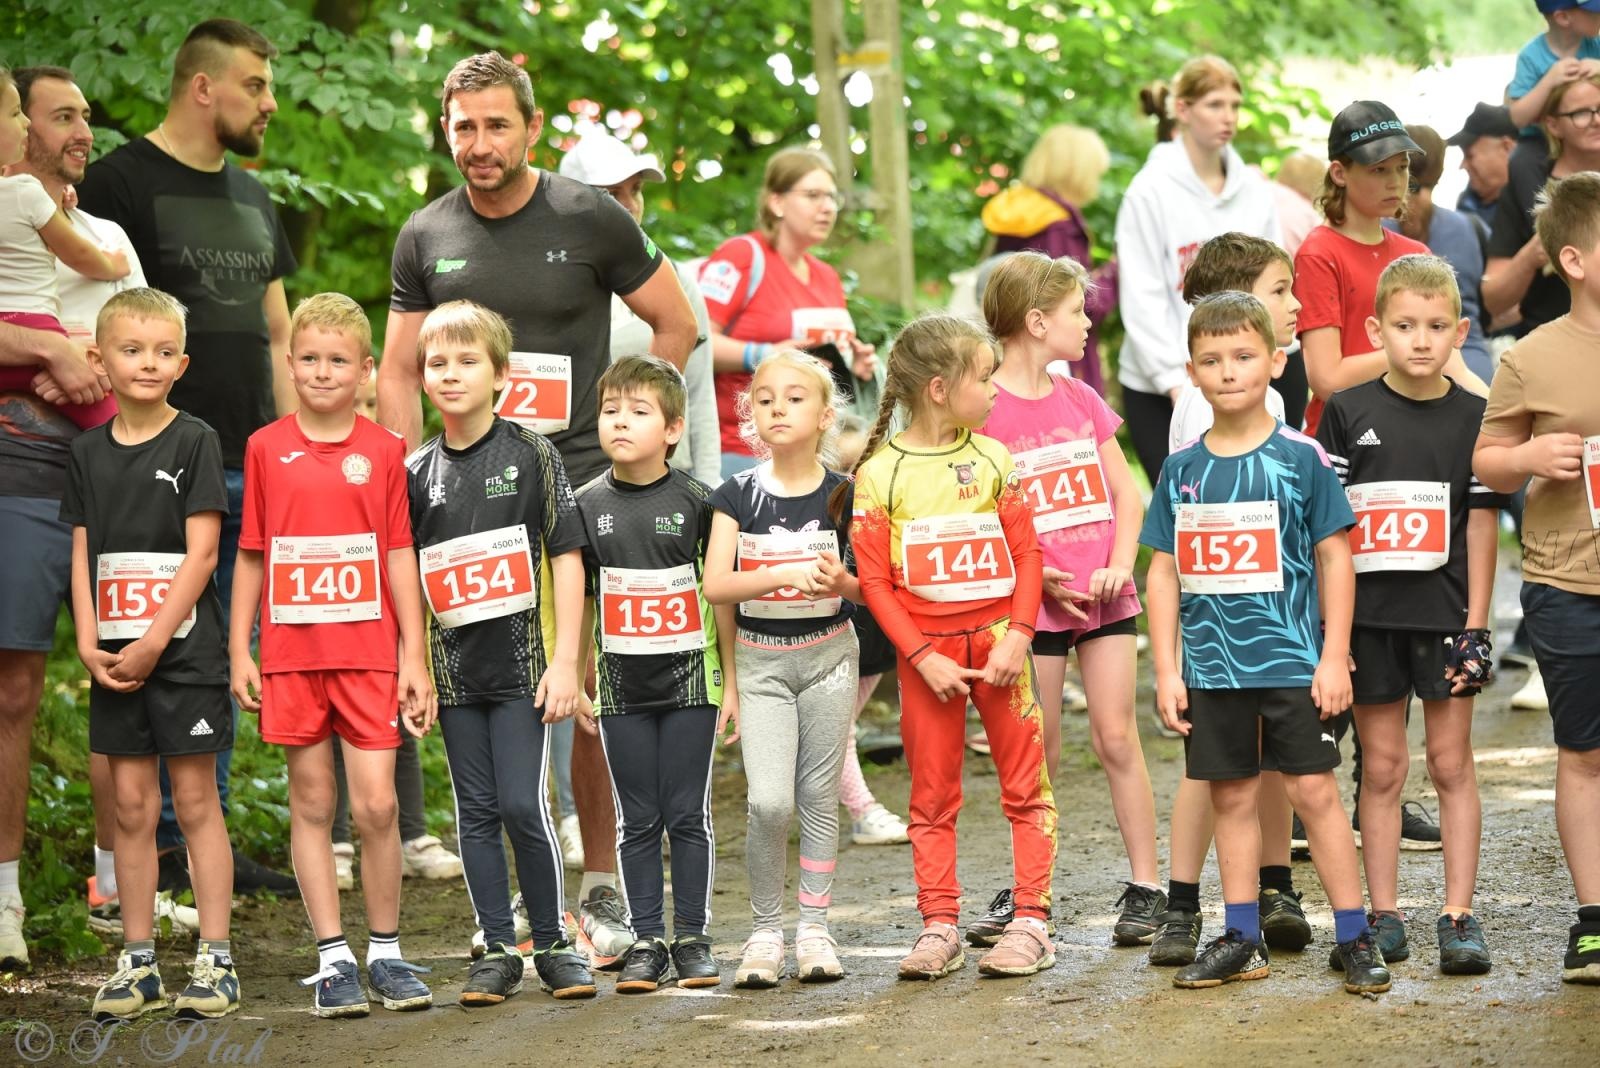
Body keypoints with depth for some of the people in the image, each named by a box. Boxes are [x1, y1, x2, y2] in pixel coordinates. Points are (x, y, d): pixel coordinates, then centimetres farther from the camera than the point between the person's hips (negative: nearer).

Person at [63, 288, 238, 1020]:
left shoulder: (195, 442, -4)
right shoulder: (89, 452, 9)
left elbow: (201, 553, -10)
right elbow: (84, 557, 8)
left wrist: (154, 641, -15)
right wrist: (88, 643, -5)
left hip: (183, 650, -4)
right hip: (115, 658, 4)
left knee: (195, 801, -1)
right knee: (131, 806, 7)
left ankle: (215, 959, 2)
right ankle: (138, 961, 12)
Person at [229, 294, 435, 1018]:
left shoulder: (383, 450, 3)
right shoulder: (266, 448, 4)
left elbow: (399, 556, 4)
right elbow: (250, 555, 8)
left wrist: (414, 658, 1)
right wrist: (238, 652, 4)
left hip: (368, 652, -1)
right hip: (290, 652, 1)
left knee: (376, 804, -4)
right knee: (311, 805, 4)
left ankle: (386, 953, 8)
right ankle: (332, 958, 8)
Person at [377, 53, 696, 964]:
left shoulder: (590, 220, -1)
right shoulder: (427, 238, 8)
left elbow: (676, 324, 7)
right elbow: (401, 369, 14)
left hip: (581, 483, -3)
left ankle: (603, 888, 6)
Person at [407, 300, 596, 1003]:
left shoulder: (531, 456, -2)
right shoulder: (417, 473, 6)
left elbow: (566, 557, -3)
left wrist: (565, 659, -9)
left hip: (522, 659, -3)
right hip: (455, 667, 3)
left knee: (523, 805, -8)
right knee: (476, 812, 6)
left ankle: (552, 943, 6)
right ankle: (498, 951, 12)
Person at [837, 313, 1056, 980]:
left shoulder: (992, 458, 2)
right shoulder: (879, 473, -4)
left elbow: (1026, 553, 3)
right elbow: (874, 579, -5)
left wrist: (1017, 636, -9)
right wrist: (922, 657, -11)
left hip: (997, 642, 1)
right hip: (926, 653, -1)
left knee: (1025, 785, 1)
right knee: (932, 795, 6)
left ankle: (1031, 922, 5)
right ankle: (939, 926, 12)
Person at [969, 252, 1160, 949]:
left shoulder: (1081, 401, 9)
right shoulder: (984, 409, -8)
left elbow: (1126, 494, 10)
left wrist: (1120, 566, -5)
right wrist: (1041, 578, -16)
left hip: (1105, 596, 4)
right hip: (1033, 601, -4)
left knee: (1116, 738, 2)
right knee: (1038, 753, 2)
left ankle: (1146, 886, 7)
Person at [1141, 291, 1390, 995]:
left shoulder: (1300, 457, -4)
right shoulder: (1182, 470, 5)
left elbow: (1335, 558, -2)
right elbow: (1164, 572, 8)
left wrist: (1334, 657, -6)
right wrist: (1166, 671, 4)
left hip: (1292, 661, -3)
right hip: (1212, 666, 3)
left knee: (1312, 789, -3)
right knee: (1231, 796, 9)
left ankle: (1355, 937, 3)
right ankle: (1241, 939, 18)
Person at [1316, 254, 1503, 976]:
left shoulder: (1473, 417, 1)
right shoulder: (1348, 413, 0)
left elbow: (1481, 526, 1)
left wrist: (1476, 629, -3)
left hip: (1444, 613, 0)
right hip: (1369, 614, 0)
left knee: (1451, 762, 3)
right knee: (1381, 764, 6)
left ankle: (1458, 916, 6)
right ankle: (1383, 916, 12)